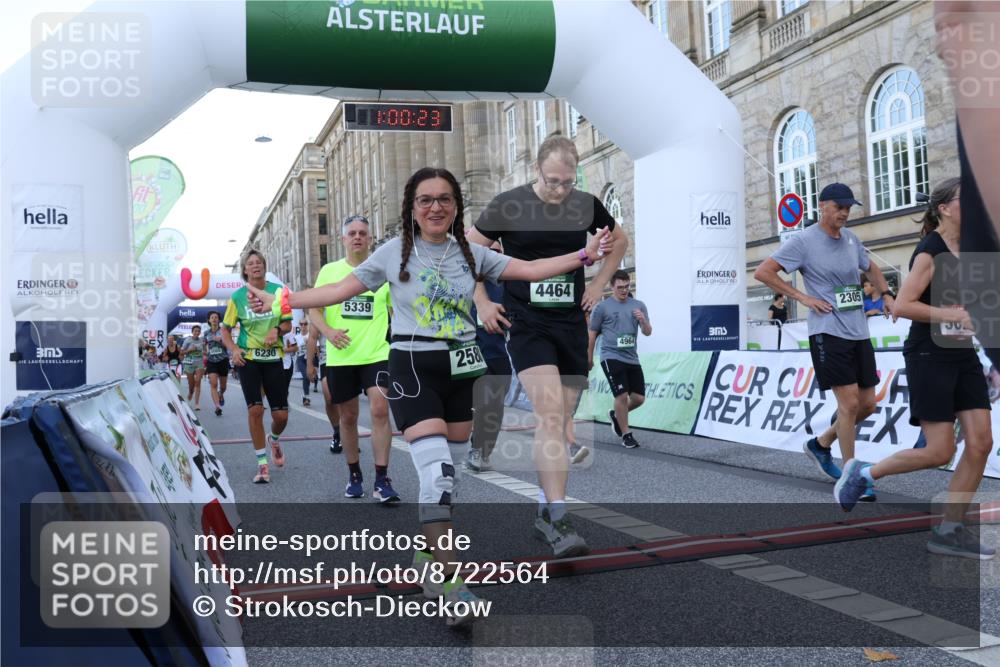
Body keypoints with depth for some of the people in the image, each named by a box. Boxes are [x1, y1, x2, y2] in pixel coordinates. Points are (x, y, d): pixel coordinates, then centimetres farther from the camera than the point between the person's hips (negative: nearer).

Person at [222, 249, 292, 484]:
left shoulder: (278, 291, 0)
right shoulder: (238, 296, -1)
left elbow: (288, 324, 6)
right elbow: (225, 329, 6)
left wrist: (277, 329, -16)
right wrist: (234, 349, -13)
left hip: (274, 357, 1)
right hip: (248, 358, -1)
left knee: (281, 415, 1)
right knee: (255, 409, -9)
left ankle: (274, 439, 37)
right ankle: (262, 463, 3)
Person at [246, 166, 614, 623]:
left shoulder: (470, 254, 6)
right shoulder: (394, 252, 0)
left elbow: (529, 270, 1)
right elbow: (342, 289, 4)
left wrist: (584, 255, -11)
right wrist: (282, 302, -1)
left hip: (461, 370, 4)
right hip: (413, 367, -4)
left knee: (450, 469, 10)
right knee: (438, 472, -16)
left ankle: (429, 554, 30)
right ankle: (449, 583, -10)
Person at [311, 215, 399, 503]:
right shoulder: (329, 271, 6)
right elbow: (314, 309, 6)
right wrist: (329, 331, -13)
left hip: (377, 353, -1)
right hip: (340, 356, 1)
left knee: (380, 410, -14)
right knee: (348, 417, 9)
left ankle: (382, 481, -8)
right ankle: (354, 475, 27)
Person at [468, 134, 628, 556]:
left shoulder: (586, 205, 4)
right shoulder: (508, 205, -6)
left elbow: (619, 240, 23)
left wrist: (599, 283, 13)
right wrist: (482, 304, -2)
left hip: (571, 324, 4)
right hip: (525, 324, -4)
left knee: (563, 420, 7)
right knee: (549, 412, -20)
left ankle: (546, 511, 22)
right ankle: (557, 518, -17)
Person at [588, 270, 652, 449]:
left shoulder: (638, 305, 8)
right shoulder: (602, 307, -2)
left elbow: (648, 332, 4)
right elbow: (592, 334, 4)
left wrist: (643, 321, -17)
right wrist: (589, 358, 8)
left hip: (632, 358, 5)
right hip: (611, 357, -4)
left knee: (639, 398, 5)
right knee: (622, 395, -11)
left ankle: (615, 415, 33)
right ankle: (626, 435, 5)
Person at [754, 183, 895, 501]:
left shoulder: (851, 239, 13)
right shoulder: (804, 240, -7)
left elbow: (871, 268, 31)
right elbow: (763, 272, -9)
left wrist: (886, 293, 13)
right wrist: (803, 297, -12)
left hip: (859, 332, 7)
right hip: (828, 332, -7)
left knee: (867, 403, 9)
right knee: (849, 403, -9)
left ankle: (820, 444, 30)